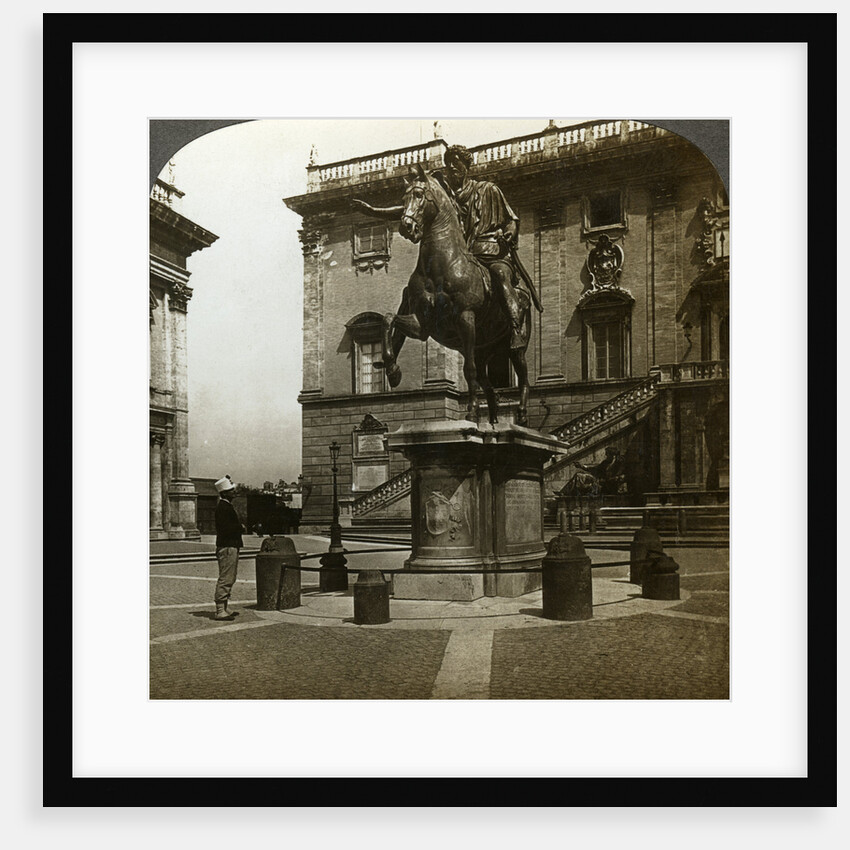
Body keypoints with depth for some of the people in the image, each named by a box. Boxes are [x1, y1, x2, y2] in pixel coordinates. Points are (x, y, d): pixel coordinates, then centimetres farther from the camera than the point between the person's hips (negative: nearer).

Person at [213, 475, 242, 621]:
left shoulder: (228, 506, 18)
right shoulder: (223, 507, -16)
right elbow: (225, 528, -23)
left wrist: (240, 525, 8)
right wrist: (241, 527, -14)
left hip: (232, 546, 11)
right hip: (227, 547, -11)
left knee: (228, 579, 15)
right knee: (225, 579, -8)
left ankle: (224, 609, 22)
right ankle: (220, 611, -5)